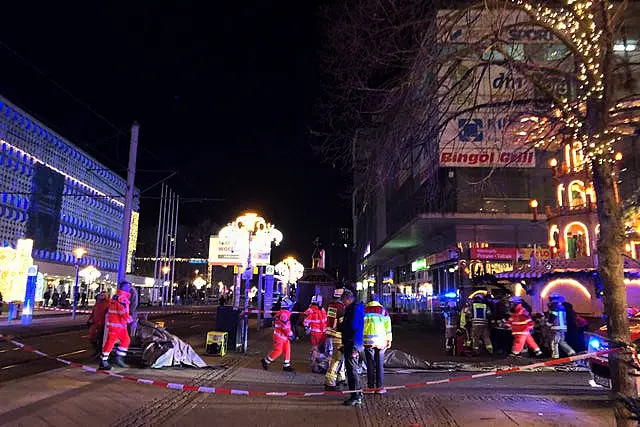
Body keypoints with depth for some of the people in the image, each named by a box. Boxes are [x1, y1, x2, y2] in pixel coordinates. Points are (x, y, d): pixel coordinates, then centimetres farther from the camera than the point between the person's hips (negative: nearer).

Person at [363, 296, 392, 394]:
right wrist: (389, 340, 7)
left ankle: (370, 386, 9)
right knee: (380, 364, 6)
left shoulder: (364, 311, 10)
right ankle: (379, 387, 5)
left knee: (370, 364, 6)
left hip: (368, 341, 0)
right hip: (381, 341, 0)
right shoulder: (383, 311, 12)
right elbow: (388, 326, 6)